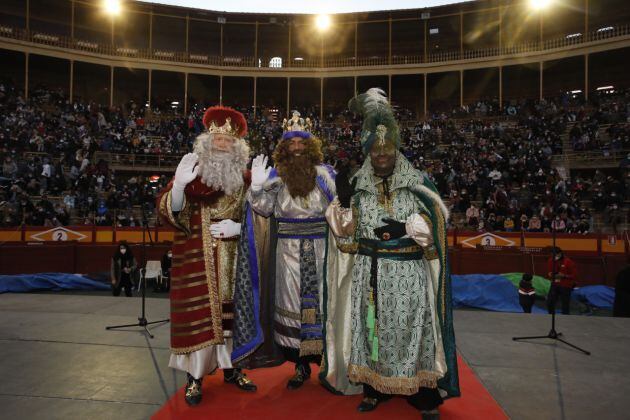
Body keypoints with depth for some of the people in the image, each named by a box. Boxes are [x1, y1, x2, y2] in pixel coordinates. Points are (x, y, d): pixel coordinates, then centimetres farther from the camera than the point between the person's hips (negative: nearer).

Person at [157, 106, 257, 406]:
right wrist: (178, 184, -25)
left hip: (233, 259, 3)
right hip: (196, 258, -2)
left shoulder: (245, 177, 5)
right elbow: (168, 211, -7)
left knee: (229, 312, 11)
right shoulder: (191, 170, -1)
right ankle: (194, 376, 16)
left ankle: (231, 368, 27)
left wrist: (239, 227, -12)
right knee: (197, 314, 2)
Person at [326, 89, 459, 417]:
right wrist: (343, 203, -13)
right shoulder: (357, 186, 6)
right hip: (370, 273, 2)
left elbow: (436, 219, -4)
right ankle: (374, 389, 26)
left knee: (412, 328, 2)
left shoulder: (417, 183, 0)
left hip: (409, 273, -2)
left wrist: (407, 227, -17)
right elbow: (347, 231, 4)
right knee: (373, 327, 9)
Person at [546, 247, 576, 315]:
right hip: (554, 285, 4)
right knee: (549, 302, -3)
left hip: (565, 286, -4)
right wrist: (550, 274, -8)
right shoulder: (551, 261, 1)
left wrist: (564, 276, -22)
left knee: (565, 304, 2)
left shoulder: (568, 262, -13)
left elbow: (574, 275, -8)